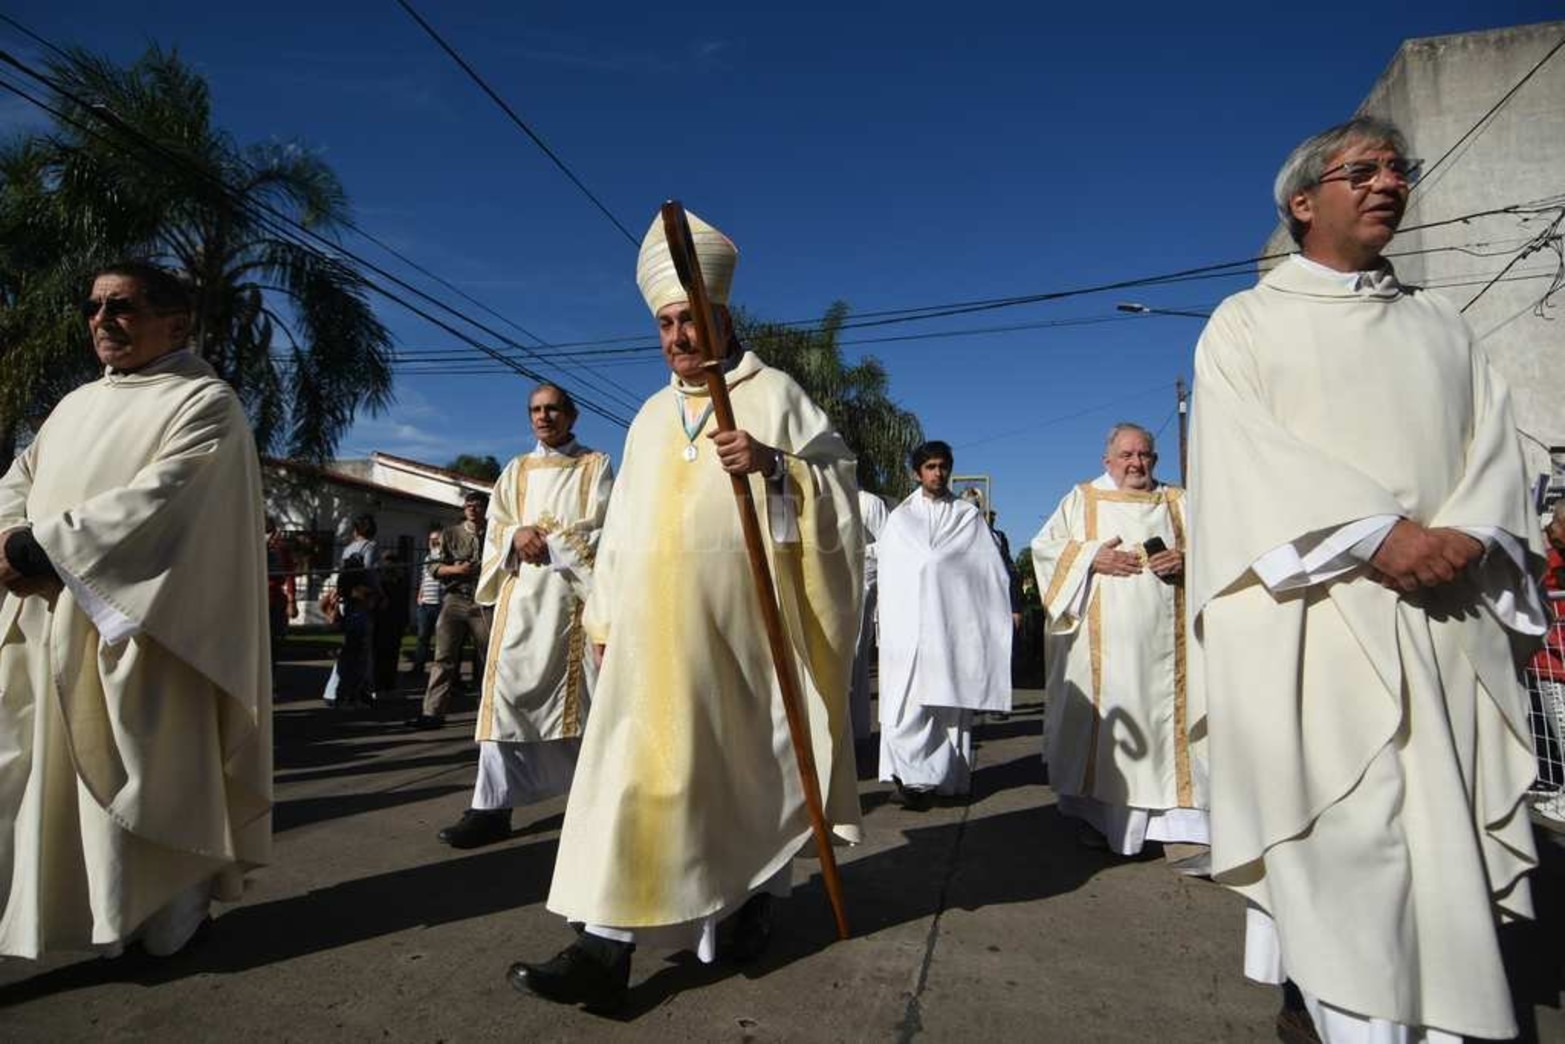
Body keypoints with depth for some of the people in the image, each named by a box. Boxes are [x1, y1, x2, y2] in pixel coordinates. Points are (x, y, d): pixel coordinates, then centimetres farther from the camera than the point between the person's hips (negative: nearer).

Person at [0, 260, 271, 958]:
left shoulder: (205, 402, -6)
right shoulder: (79, 404, 18)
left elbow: (154, 503, -18)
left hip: (135, 631, -7)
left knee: (143, 778, 1)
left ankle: (169, 915, 16)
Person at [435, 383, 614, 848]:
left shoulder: (596, 465, 10)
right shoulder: (517, 470, 19)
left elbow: (602, 527, -1)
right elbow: (494, 528, 13)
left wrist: (545, 538, -9)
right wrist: (518, 535, -9)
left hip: (575, 591, -3)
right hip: (523, 590, 3)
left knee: (580, 692, -3)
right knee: (508, 688, -7)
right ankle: (493, 805, -6)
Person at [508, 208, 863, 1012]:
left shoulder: (774, 394, 2)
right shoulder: (650, 418, 17)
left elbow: (838, 481, -3)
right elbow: (623, 526, 17)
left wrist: (774, 464, -22)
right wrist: (606, 617, 14)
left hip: (738, 620, -4)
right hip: (658, 627, 4)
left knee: (747, 759, 6)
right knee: (640, 765, -1)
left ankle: (756, 895, 29)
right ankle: (608, 947, 3)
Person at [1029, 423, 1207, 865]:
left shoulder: (1178, 502, 18)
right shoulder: (1081, 499, 12)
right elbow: (1044, 545, 5)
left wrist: (1187, 560, -6)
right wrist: (1092, 557, -10)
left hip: (1164, 640, 2)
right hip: (1104, 641, -1)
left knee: (1171, 720, -5)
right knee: (1103, 718, 0)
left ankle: (1181, 831, -3)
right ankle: (1099, 813, 15)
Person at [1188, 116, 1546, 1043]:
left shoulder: (1442, 324, 22)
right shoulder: (1247, 321, 8)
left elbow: (1493, 440, 11)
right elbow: (1250, 451, -7)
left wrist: (1469, 533, -10)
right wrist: (1379, 531, -17)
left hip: (1442, 608, 5)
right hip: (1310, 600, -4)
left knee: (1443, 819, 4)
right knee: (1338, 824, -9)